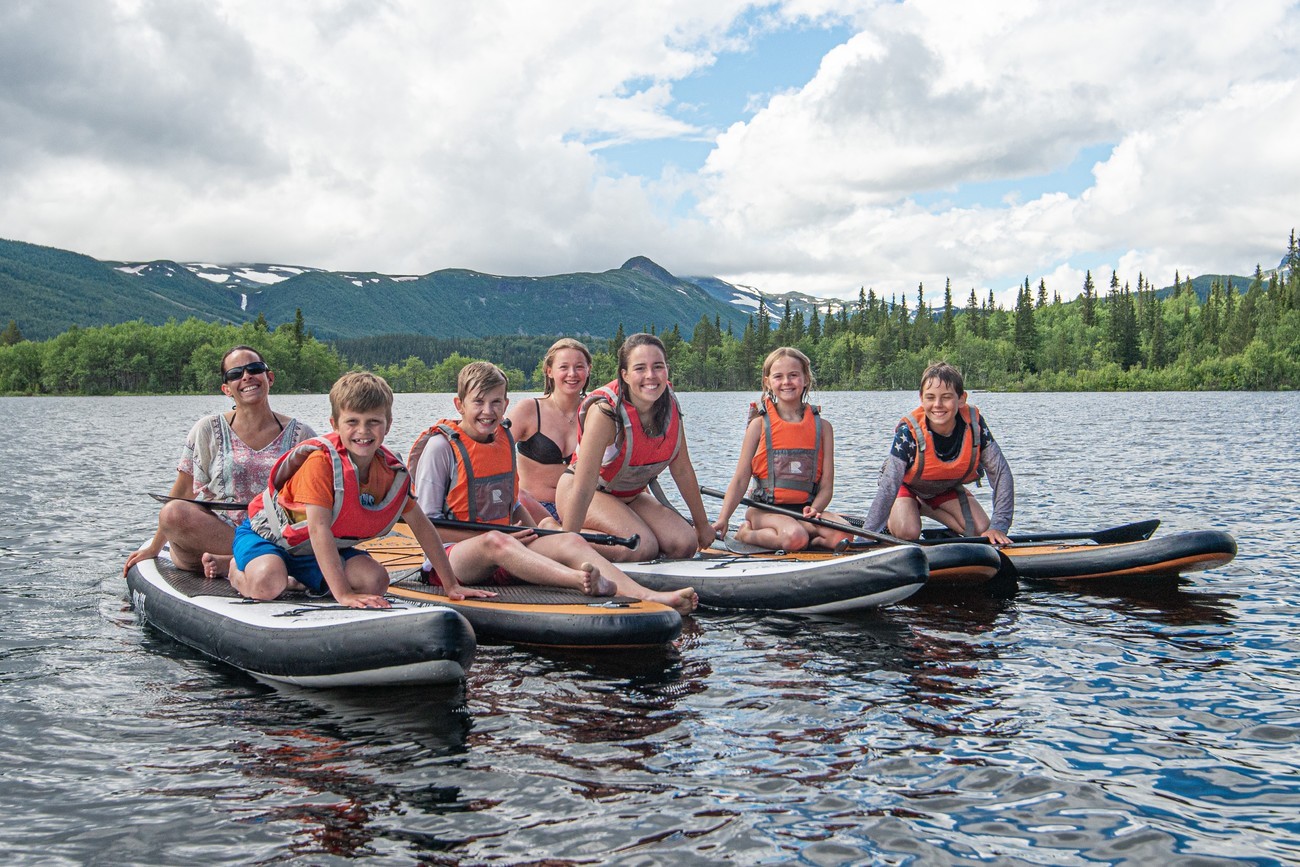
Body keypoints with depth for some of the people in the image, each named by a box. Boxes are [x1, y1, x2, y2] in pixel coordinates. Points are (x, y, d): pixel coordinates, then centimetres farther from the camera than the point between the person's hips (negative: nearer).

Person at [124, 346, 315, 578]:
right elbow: (183, 492, 7)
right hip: (211, 532, 1)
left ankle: (228, 564, -26)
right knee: (172, 513, -31)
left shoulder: (301, 435, 7)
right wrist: (154, 548, 5)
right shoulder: (209, 430, 7)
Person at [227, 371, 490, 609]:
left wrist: (451, 585, -4)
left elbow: (421, 525, -1)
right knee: (267, 586, -35)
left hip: (320, 552, 5)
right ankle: (239, 570, 4)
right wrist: (343, 594, -41)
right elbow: (319, 530, -34)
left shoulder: (391, 471, -10)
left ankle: (298, 579, 8)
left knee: (375, 580, -18)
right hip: (268, 534, -5)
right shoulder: (321, 461, -29)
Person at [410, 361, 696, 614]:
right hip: (451, 554, -6)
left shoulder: (505, 440, 13)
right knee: (495, 542, -39)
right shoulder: (441, 446, -7)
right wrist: (497, 537, -14)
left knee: (571, 542, -19)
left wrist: (536, 537, 3)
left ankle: (647, 596, -42)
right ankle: (585, 583, -64)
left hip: (504, 550, 6)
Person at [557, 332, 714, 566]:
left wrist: (702, 525, 8)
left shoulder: (669, 405, -11)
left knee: (685, 545, -12)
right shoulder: (606, 412, -30)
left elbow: (682, 470, 2)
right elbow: (583, 489, -33)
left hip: (630, 497, 7)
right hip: (591, 496, -7)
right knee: (643, 547, -29)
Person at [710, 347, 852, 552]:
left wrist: (815, 509, -16)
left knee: (841, 534, -26)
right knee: (795, 536, -35)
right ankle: (745, 533, -6)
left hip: (805, 509, 4)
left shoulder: (822, 426, 9)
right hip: (765, 509, -3)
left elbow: (826, 485, 5)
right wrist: (722, 520, -11)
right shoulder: (760, 424, 3)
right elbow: (740, 480, 0)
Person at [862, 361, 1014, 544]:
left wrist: (998, 526, -32)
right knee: (907, 534, -29)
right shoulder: (909, 431, -36)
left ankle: (924, 509, 9)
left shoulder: (974, 423, -28)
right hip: (906, 486, -4)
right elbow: (888, 488, -39)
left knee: (982, 530, -12)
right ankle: (891, 520, 7)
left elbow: (1001, 473, -23)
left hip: (947, 487, 4)